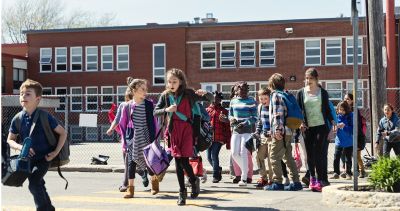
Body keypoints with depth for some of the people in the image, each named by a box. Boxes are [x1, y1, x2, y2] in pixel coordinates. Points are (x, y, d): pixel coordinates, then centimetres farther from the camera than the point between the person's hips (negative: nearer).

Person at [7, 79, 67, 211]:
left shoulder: (45, 117, -16)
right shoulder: (18, 119, -6)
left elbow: (63, 133, -7)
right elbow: (10, 140, 3)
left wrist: (56, 152, -13)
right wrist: (20, 147, -17)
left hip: (44, 157, -5)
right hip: (29, 158, 5)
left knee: (34, 184, -20)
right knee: (38, 185, 17)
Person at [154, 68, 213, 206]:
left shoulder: (188, 94, -4)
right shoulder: (165, 96, 3)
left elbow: (211, 99, -1)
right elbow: (155, 112, 3)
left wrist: (205, 93, -23)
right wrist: (167, 109, -15)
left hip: (186, 129, -3)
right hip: (173, 130, 3)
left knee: (183, 160, -10)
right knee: (178, 162, 5)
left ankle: (194, 181, 19)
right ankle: (182, 192, 16)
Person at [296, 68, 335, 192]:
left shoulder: (323, 92, 6)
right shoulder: (301, 93, 7)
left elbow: (327, 109, 11)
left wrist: (332, 121, -4)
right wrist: (300, 123, -7)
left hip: (321, 126, -2)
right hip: (307, 127, 2)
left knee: (319, 153, -10)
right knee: (310, 154, 4)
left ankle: (321, 180, -9)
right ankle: (312, 178, 15)